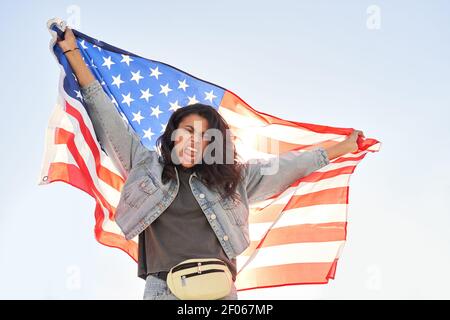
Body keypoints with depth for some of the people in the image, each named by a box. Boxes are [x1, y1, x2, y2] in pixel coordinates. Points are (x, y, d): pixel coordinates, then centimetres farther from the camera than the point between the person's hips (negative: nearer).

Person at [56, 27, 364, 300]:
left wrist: (345, 147, 26)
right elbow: (108, 118, 15)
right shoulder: (146, 166, 13)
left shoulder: (233, 176, 16)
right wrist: (73, 52, 16)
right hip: (163, 289, -1)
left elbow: (286, 165, 21)